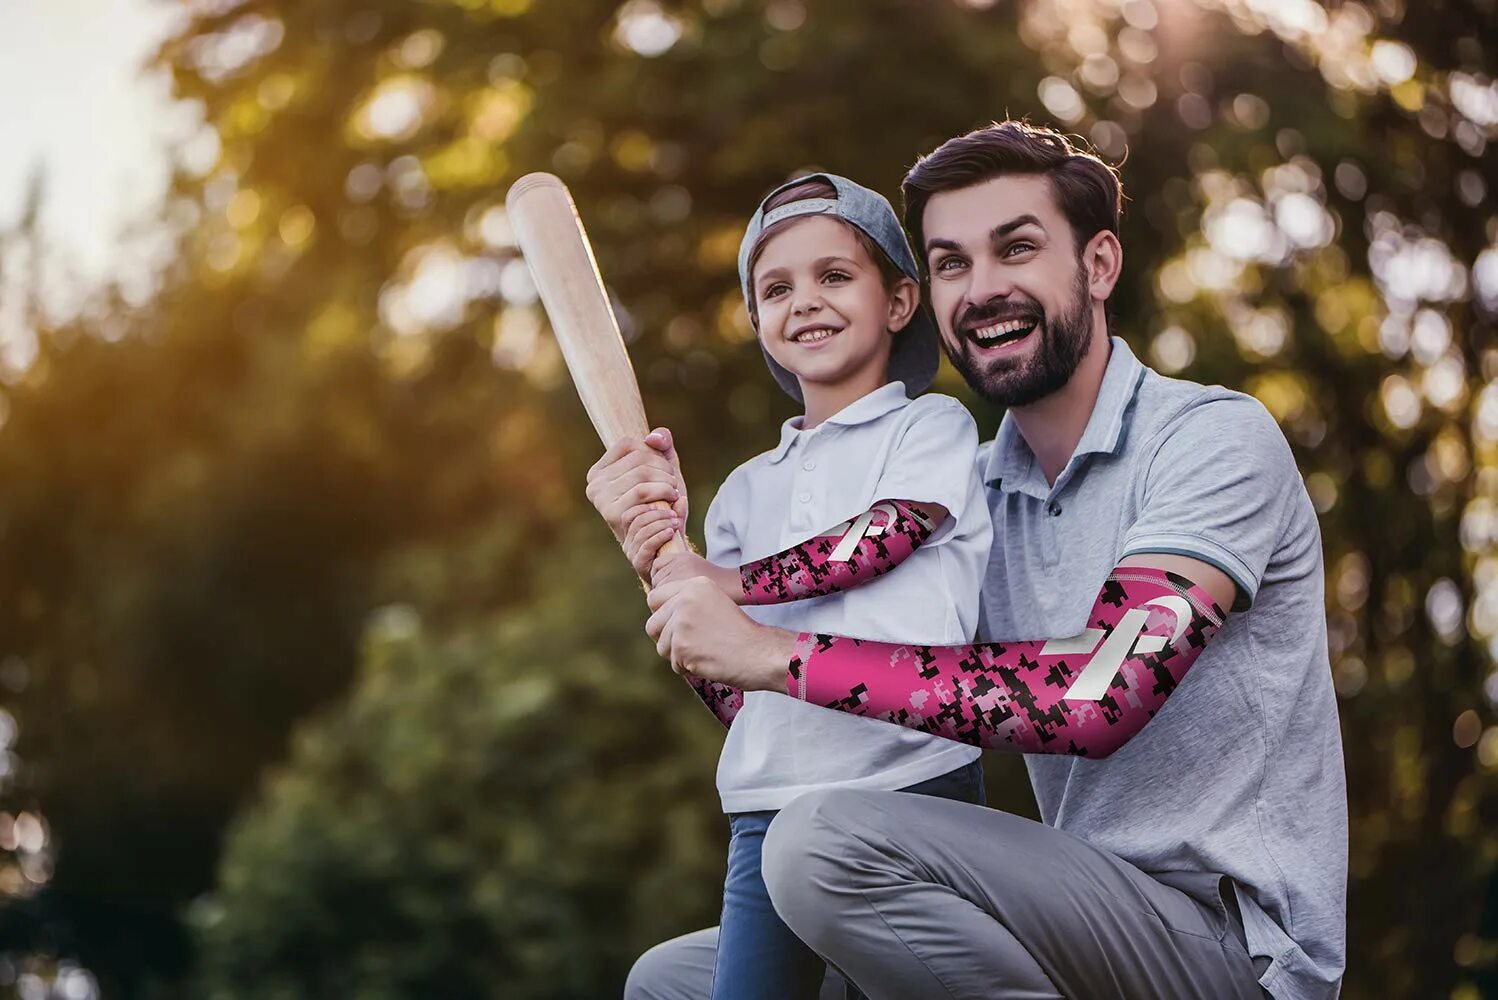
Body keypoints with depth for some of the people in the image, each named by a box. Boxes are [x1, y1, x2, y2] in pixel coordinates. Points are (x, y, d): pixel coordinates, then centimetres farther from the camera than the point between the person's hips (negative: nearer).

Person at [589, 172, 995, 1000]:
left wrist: (726, 585, -7)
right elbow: (735, 700, 16)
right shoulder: (747, 491, 19)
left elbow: (886, 534, -13)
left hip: (911, 785, -4)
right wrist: (662, 580, 1)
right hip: (770, 807, 4)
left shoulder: (932, 427, 7)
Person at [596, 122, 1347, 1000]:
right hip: (1090, 924, 7)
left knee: (827, 838, -27)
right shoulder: (972, 495, 12)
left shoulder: (1215, 437, -10)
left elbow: (1100, 693, -26)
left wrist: (775, 655, -24)